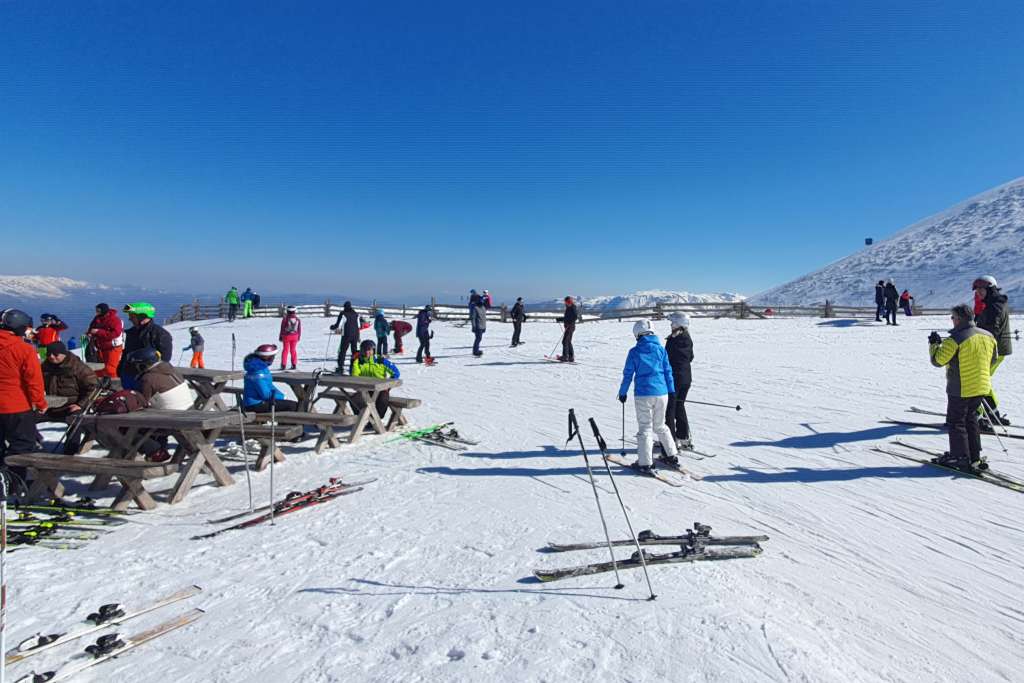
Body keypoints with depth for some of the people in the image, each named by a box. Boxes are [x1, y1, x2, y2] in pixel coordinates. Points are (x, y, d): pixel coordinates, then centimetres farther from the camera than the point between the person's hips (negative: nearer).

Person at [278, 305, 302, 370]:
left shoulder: (285, 318, -10)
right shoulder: (297, 319, -1)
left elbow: (282, 328, -5)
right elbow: (299, 329, 3)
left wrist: (280, 337, 5)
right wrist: (299, 337, 14)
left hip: (286, 336, -2)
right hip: (295, 336, 2)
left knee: (285, 350, 5)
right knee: (293, 350, 9)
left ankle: (283, 365, 4)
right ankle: (294, 365, 8)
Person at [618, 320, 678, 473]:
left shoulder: (634, 352, -4)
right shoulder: (660, 349, 4)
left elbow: (628, 374, 0)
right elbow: (668, 371, 9)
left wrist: (622, 392, 11)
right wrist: (671, 390, 19)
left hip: (643, 394, -3)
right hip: (661, 393, 3)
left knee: (645, 428, 3)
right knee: (660, 426, 21)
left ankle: (645, 463, 1)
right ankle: (671, 455, 26)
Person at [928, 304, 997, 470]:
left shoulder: (955, 339, -21)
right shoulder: (988, 336, 3)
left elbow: (937, 360, -15)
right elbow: (993, 359, 16)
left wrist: (934, 344, 0)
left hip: (960, 390, -7)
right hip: (981, 388, 8)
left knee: (956, 422, 4)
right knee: (971, 419, 21)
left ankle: (960, 458, 7)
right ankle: (974, 456, 26)